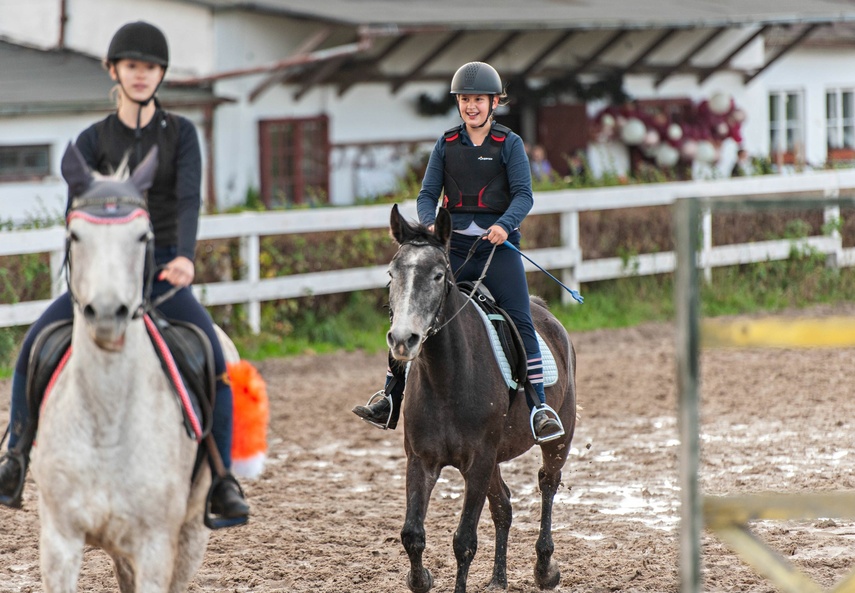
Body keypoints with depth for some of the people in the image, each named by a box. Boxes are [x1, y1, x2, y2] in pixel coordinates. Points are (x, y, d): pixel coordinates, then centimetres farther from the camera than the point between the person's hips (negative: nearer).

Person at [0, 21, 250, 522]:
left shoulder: (181, 133, 2)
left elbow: (190, 198, -12)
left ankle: (222, 483, -15)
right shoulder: (93, 141, 5)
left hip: (167, 273, -1)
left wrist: (185, 257, -31)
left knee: (216, 364, -23)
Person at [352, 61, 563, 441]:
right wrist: (429, 224, -17)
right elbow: (427, 194, 5)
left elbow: (523, 195, -8)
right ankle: (390, 398, 5)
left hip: (498, 246, -3)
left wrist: (505, 225, -27)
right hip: (453, 246, 3)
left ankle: (538, 408, -11)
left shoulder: (510, 145, 1)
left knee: (520, 321, -14)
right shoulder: (446, 145, 9)